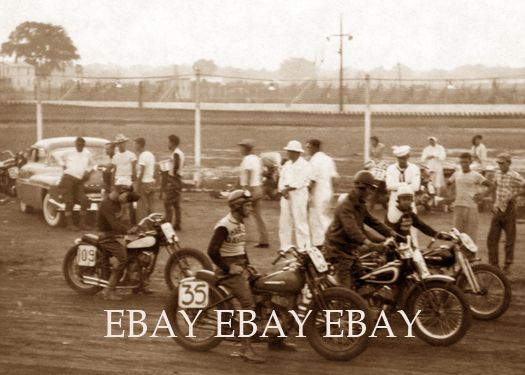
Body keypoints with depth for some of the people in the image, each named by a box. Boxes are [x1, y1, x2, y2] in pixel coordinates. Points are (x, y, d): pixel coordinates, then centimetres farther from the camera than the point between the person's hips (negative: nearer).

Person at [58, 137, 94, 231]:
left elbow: (92, 165, 24)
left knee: (84, 202, -4)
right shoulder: (69, 153, 6)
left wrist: (88, 172, 6)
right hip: (68, 178, -3)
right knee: (69, 203, -4)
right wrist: (64, 166, 6)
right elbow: (61, 159, 23)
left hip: (79, 181, 3)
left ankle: (82, 223, 5)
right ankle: (70, 224, 0)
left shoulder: (88, 154, 12)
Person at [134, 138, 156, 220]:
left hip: (144, 183, -9)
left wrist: (137, 186, -17)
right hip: (151, 182, 9)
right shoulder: (151, 155, 14)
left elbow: (141, 172, -18)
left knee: (141, 207, -4)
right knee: (150, 207, 11)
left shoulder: (142, 156, -13)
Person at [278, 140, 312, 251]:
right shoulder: (286, 165, 17)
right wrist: (282, 190, -8)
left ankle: (304, 247, -4)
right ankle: (285, 246, 12)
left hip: (299, 195, -7)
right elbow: (282, 180, 11)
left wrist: (286, 189, -10)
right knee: (284, 221, 6)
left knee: (300, 221, -7)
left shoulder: (304, 165, -5)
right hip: (286, 196, 7)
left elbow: (299, 182, -13)